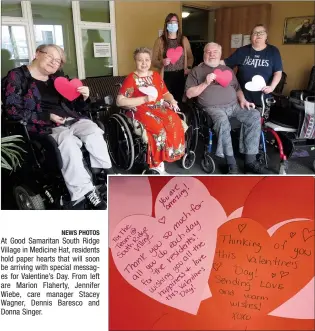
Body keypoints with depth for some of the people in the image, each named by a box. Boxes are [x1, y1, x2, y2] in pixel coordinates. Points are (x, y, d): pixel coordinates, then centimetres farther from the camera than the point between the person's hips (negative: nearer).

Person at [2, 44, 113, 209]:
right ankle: (87, 193, -33)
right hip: (45, 127, -5)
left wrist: (84, 97, -3)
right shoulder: (17, 76, 5)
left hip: (71, 120, 5)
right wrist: (47, 117, -14)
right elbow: (13, 110, -5)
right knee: (68, 142, -36)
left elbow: (74, 107, 21)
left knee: (94, 131, -27)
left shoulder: (58, 78, 20)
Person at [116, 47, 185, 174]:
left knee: (175, 122, -26)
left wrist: (172, 100, -4)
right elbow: (120, 101, -10)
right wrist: (144, 99, -16)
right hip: (141, 110, -5)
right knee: (158, 128, -34)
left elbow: (165, 93, 21)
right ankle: (157, 164, -17)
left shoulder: (156, 75, 15)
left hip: (159, 108, 5)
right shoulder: (131, 78, -1)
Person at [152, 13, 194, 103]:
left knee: (179, 100, -1)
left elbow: (190, 56, 19)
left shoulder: (184, 40, 10)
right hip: (166, 76, -2)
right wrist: (162, 62, -18)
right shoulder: (160, 41, 2)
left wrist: (189, 67, 1)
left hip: (181, 75, 2)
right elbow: (154, 60, 2)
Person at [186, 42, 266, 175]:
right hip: (213, 107, -4)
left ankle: (250, 160, -20)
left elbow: (237, 88, 24)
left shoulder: (227, 70, 25)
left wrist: (243, 100, 4)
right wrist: (206, 83, -7)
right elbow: (189, 94, 2)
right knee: (223, 122, -38)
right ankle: (231, 164, -29)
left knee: (255, 115, -22)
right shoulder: (197, 71, 12)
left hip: (234, 105, 5)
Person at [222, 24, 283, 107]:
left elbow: (278, 72, 0)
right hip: (242, 96, 0)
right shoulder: (242, 51, 7)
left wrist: (272, 87, -17)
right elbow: (225, 63, 6)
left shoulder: (273, 51, 5)